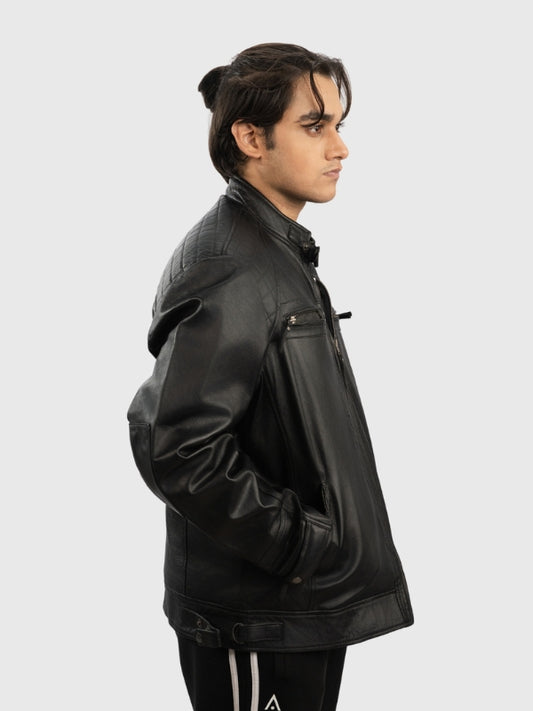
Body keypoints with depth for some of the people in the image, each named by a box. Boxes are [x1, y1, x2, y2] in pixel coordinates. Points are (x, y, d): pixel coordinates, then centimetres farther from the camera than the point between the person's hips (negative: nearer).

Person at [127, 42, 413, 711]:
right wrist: (299, 544, -19)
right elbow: (173, 444, -28)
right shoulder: (229, 272, -20)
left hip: (311, 600, 9)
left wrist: (323, 542, 14)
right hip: (255, 620, -9)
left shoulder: (284, 254, 12)